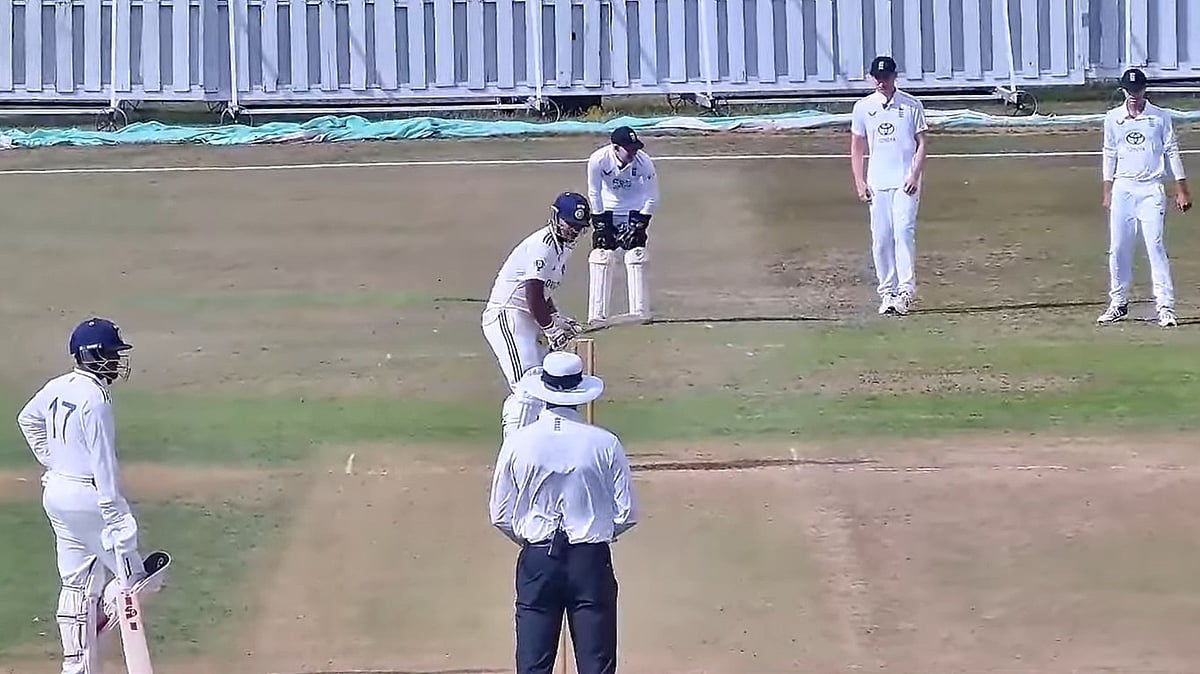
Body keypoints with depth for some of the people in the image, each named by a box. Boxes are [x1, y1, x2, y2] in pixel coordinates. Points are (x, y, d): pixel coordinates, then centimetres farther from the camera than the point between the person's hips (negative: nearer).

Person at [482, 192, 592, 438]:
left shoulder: (562, 246, 13)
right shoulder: (542, 247, -18)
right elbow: (533, 299, -22)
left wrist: (557, 319, 9)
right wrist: (552, 330, -12)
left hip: (526, 322, 11)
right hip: (507, 318, -11)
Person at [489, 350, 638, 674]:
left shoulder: (517, 443, -6)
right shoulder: (605, 444, -8)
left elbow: (501, 517, 0)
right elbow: (627, 514, -3)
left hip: (537, 562, 1)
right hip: (591, 561, -1)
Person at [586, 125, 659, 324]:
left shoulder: (644, 162, -27)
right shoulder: (598, 160, -28)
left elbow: (652, 198, -15)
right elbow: (594, 194, -14)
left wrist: (639, 224, -16)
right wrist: (600, 223, -14)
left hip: (634, 212, 0)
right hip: (607, 211, 0)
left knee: (636, 260, -7)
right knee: (601, 258, -7)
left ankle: (640, 313, 0)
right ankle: (597, 315, -3)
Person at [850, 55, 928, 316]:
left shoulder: (911, 106, 3)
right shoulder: (863, 107, 9)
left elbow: (921, 143, 3)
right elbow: (857, 147, 13)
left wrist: (915, 175, -10)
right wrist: (859, 181, 4)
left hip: (905, 181, -3)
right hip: (877, 183, 3)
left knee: (903, 232, -14)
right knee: (880, 238, 2)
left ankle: (906, 290, -14)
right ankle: (887, 292, 9)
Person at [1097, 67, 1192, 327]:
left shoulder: (1160, 117, 1)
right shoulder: (1113, 118, 7)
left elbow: (1172, 152, 3)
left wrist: (1182, 190, -1)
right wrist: (1107, 191, 11)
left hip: (1151, 190, -3)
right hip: (1122, 188, 3)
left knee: (1155, 247, -11)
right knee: (1118, 249, 2)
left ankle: (1165, 306, -11)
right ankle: (1118, 303, 14)